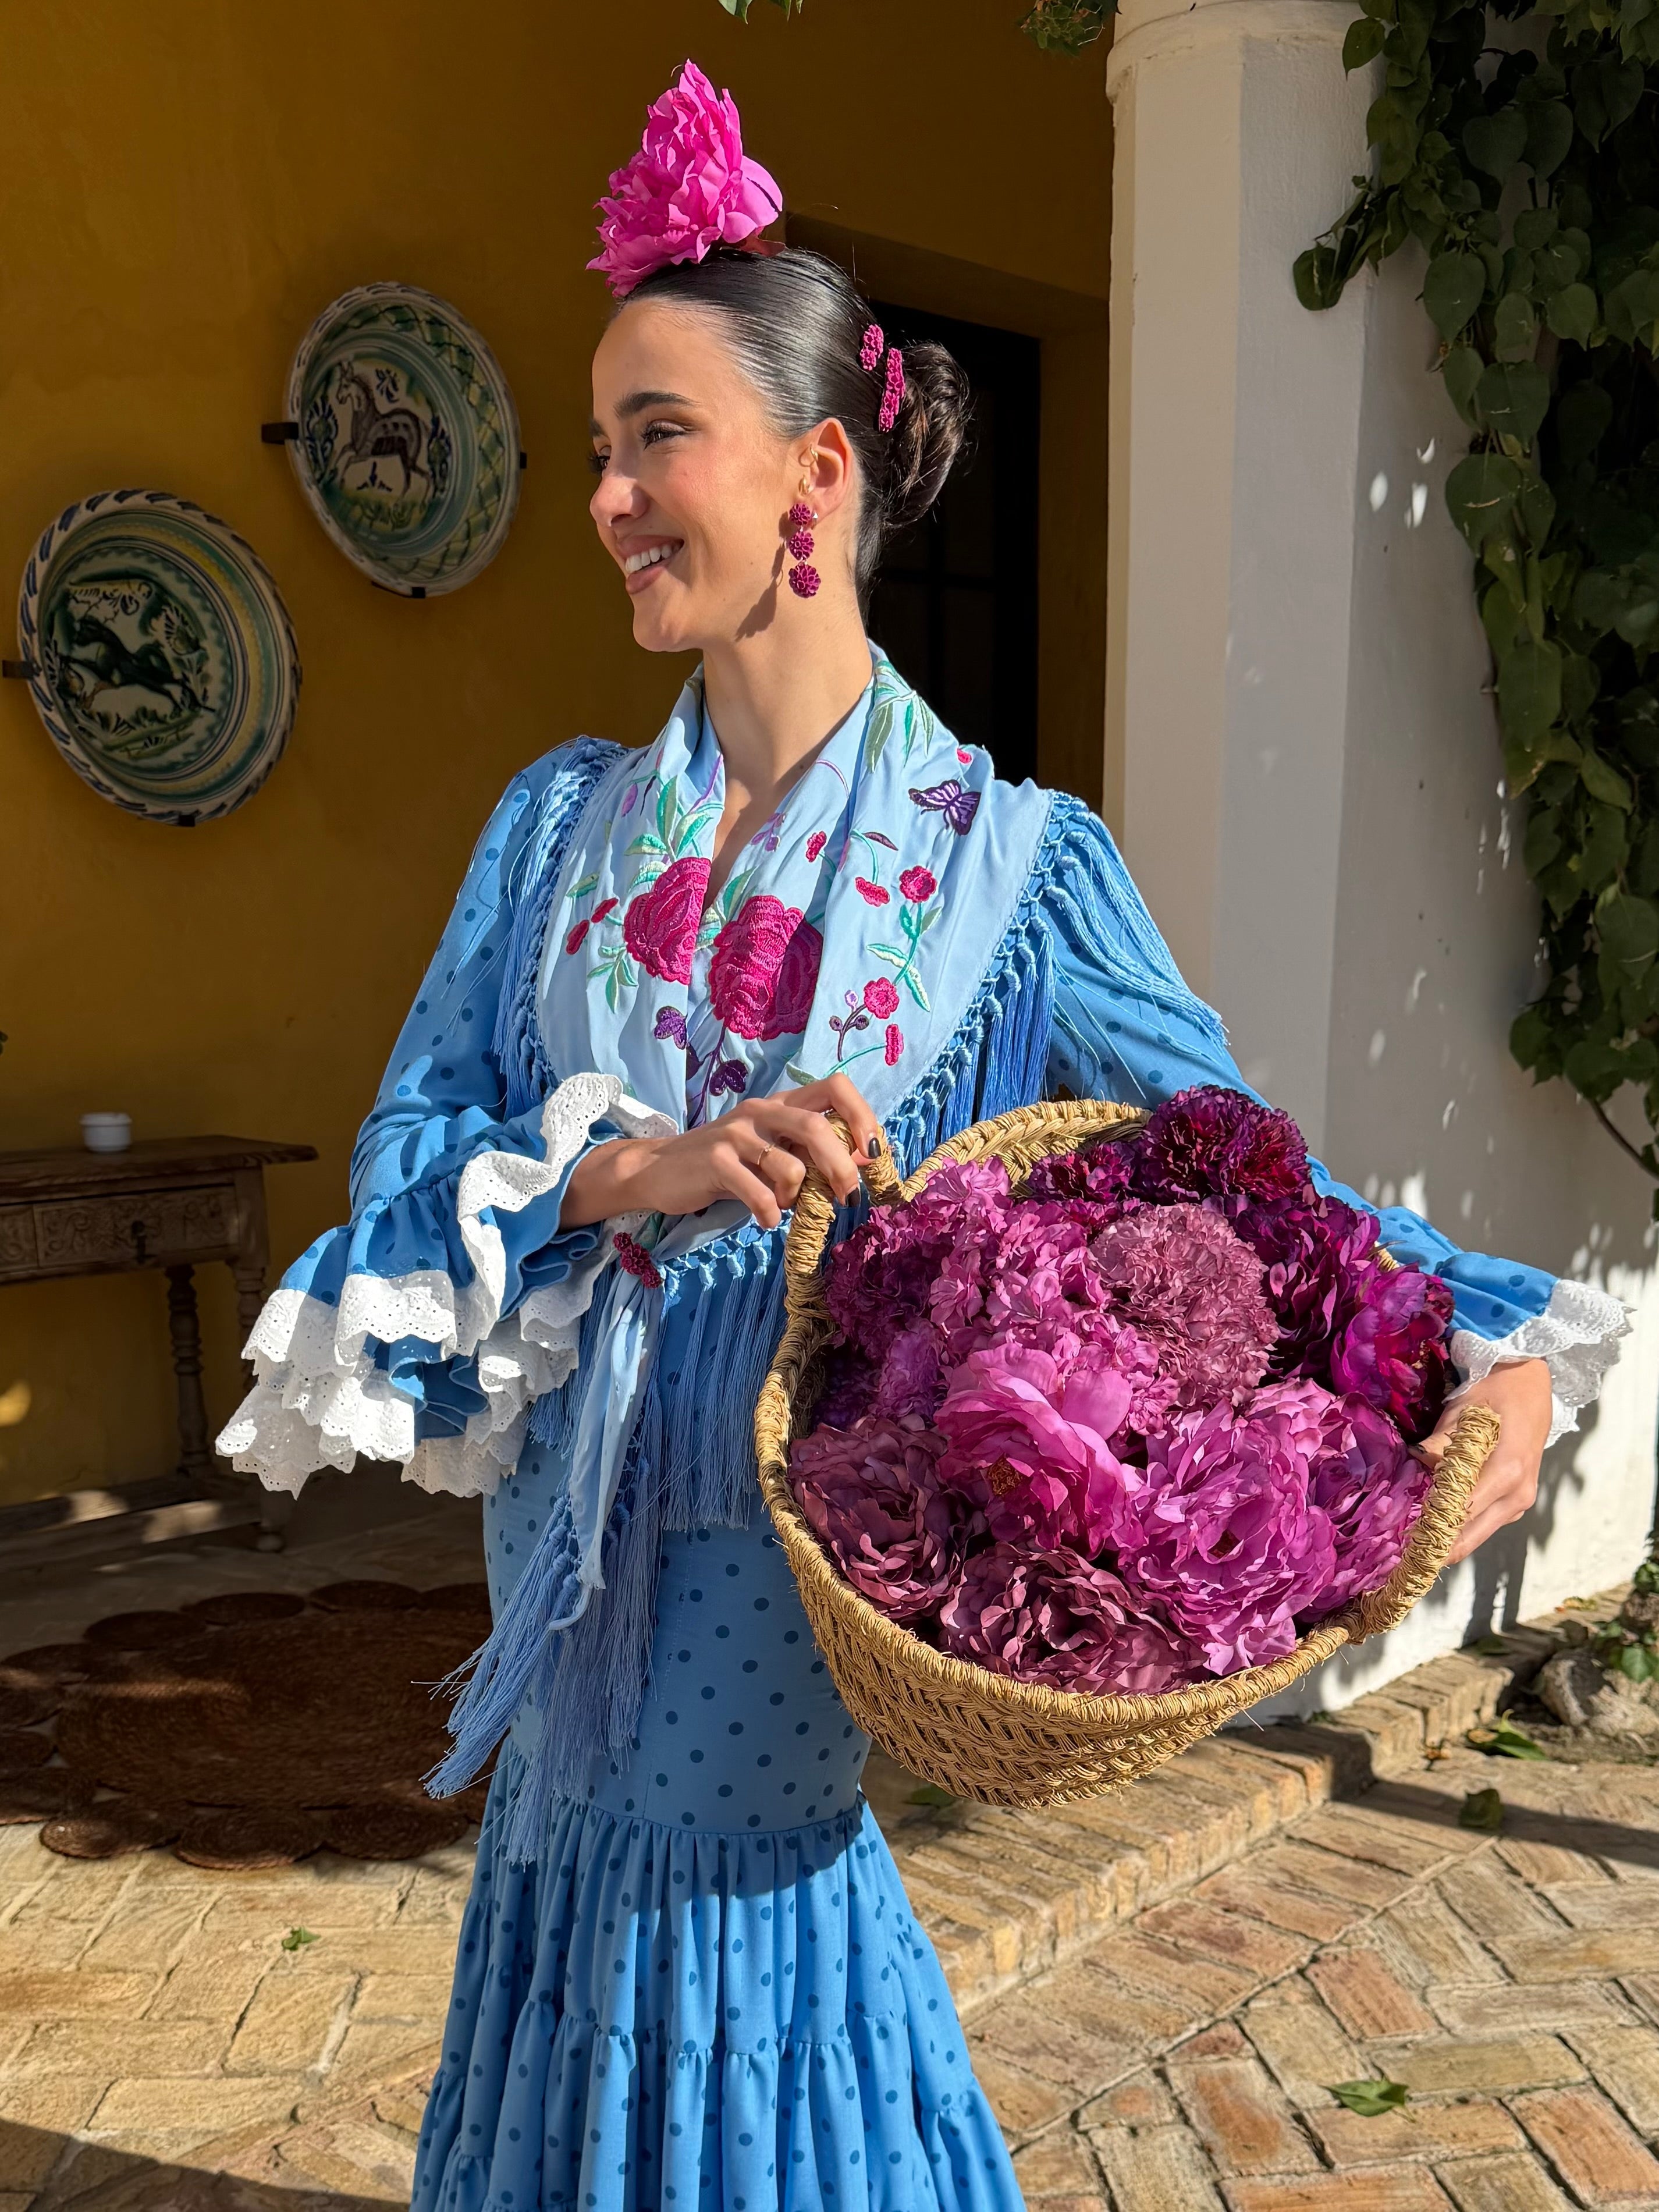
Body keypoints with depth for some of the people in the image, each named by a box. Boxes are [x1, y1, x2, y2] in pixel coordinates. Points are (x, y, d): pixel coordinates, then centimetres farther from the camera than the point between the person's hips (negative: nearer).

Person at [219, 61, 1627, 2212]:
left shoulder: (1011, 863, -8)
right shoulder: (563, 822, 3)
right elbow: (412, 1147, -3)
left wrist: (1498, 1341, -20)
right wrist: (647, 1172, -22)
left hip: (791, 1581, -4)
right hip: (579, 1547, 4)